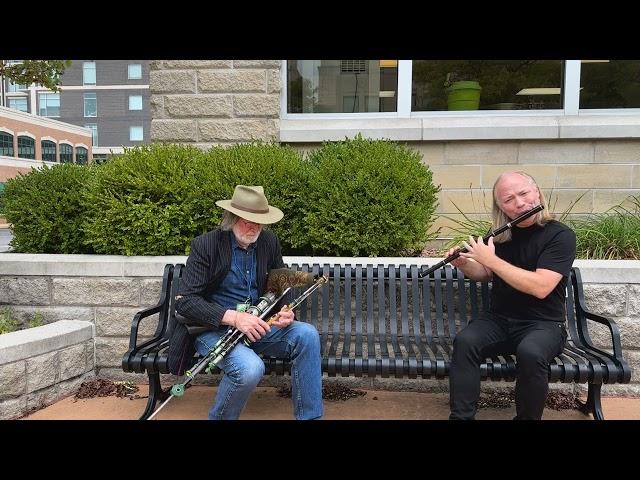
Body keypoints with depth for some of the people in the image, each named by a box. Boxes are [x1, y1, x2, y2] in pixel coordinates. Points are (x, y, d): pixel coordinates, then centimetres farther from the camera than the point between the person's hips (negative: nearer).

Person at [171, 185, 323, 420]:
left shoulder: (269, 241, 3)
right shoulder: (206, 245, -12)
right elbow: (185, 301, -17)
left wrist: (286, 311, -10)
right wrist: (233, 317, -29)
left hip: (257, 323, 5)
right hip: (214, 327, -4)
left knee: (308, 335, -20)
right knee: (250, 367, -33)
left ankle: (309, 416, -6)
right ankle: (218, 417, -1)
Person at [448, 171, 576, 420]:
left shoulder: (560, 235, -11)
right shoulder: (502, 234, 5)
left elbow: (540, 287, -25)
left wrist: (491, 259, -22)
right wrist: (464, 264, -2)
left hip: (542, 324, -4)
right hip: (498, 320, 4)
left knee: (530, 352, -36)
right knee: (464, 341, -26)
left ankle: (527, 418, -12)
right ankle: (461, 416, -18)